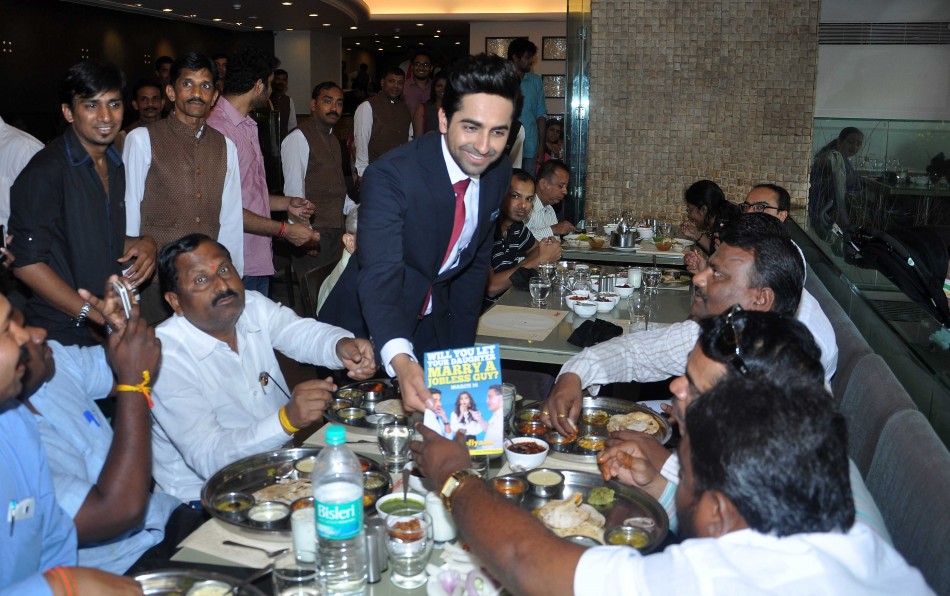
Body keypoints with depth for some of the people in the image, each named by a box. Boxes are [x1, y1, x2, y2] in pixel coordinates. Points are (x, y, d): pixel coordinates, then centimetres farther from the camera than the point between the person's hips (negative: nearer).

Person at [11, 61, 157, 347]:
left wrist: (144, 243, -2)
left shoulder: (115, 165, 9)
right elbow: (26, 262, -17)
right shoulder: (46, 171, -16)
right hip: (62, 333, -7)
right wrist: (93, 312, -19)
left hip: (114, 323, 7)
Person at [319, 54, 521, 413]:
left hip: (435, 325, 5)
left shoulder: (499, 173, -8)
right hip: (371, 332, -5)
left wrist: (461, 344, 3)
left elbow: (476, 261, 4)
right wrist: (401, 363, -55)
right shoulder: (391, 177, -28)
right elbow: (379, 275, -39)